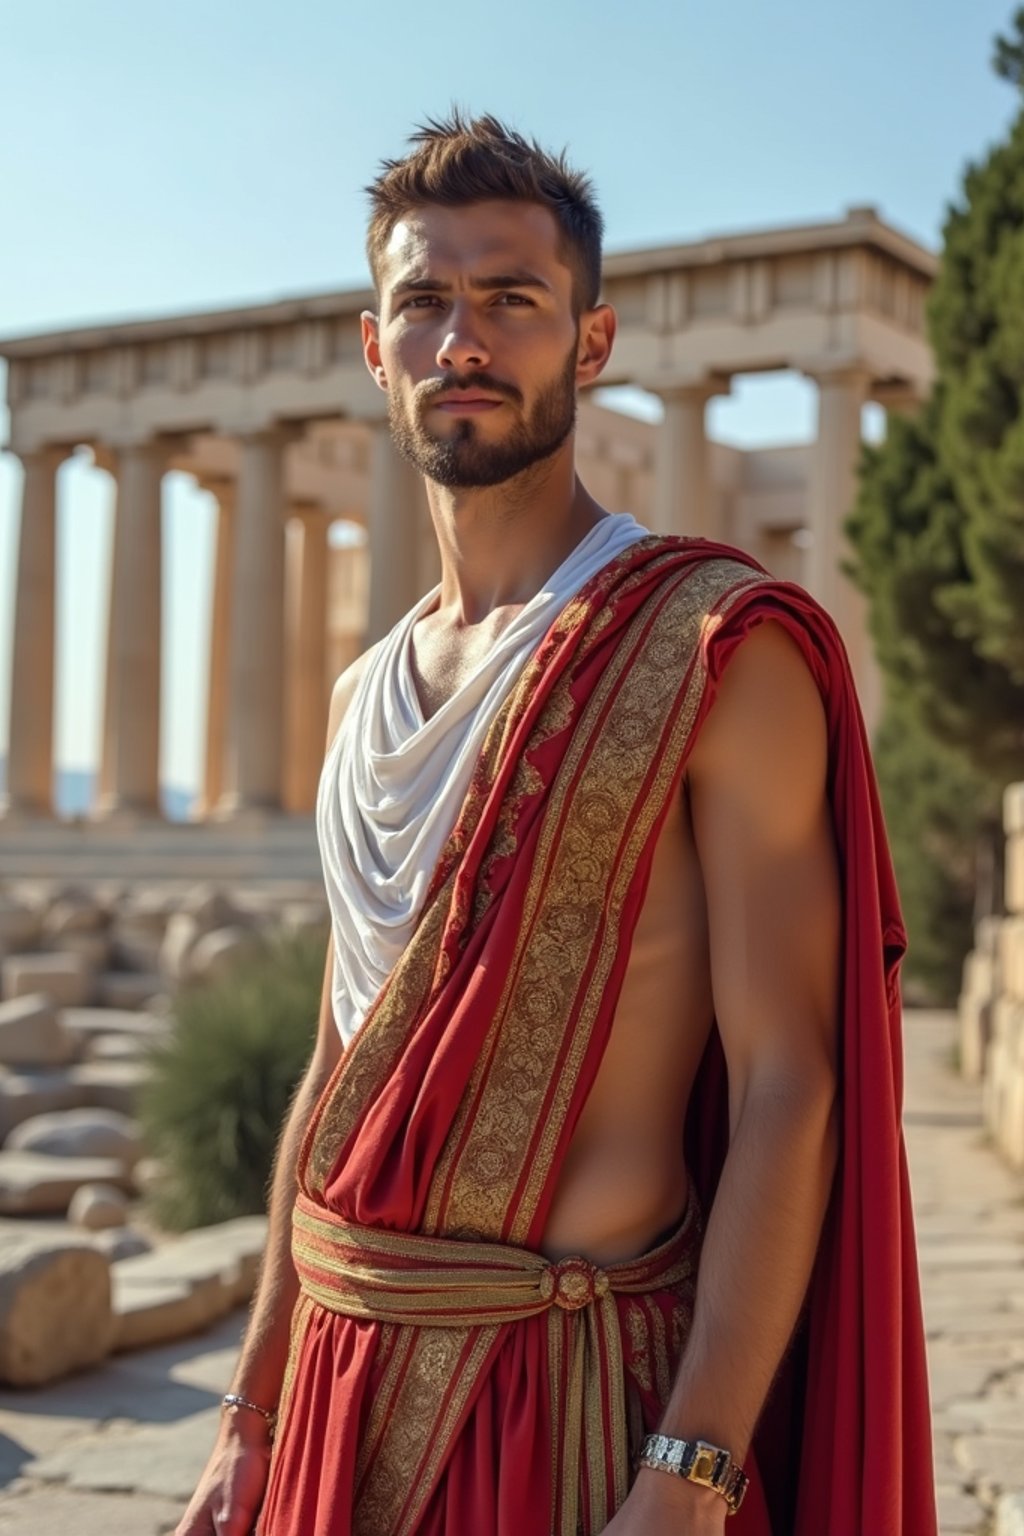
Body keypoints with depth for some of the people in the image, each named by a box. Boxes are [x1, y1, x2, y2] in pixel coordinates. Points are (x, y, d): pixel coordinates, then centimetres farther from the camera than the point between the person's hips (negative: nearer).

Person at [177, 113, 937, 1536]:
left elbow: (786, 1092, -16)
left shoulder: (714, 647, -11)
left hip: (577, 1396, -6)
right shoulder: (366, 695, 10)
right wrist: (252, 1420, 13)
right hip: (348, 1376, 6)